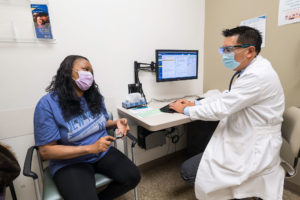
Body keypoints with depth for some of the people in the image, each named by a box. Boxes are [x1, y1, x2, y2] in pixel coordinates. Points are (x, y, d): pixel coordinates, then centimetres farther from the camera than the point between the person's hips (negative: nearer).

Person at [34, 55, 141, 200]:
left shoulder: (95, 96, 1)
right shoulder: (47, 104, -15)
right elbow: (46, 151, -15)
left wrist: (116, 123, -8)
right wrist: (90, 148, -24)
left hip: (103, 153, 5)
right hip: (70, 162, -4)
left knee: (133, 177, -10)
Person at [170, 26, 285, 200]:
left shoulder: (259, 75, -25)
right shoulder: (253, 69, 6)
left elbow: (221, 109, -25)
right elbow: (227, 96, 13)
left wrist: (186, 110, -11)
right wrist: (195, 103, 5)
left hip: (253, 151, -9)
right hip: (245, 141, 10)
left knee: (189, 171, -9)